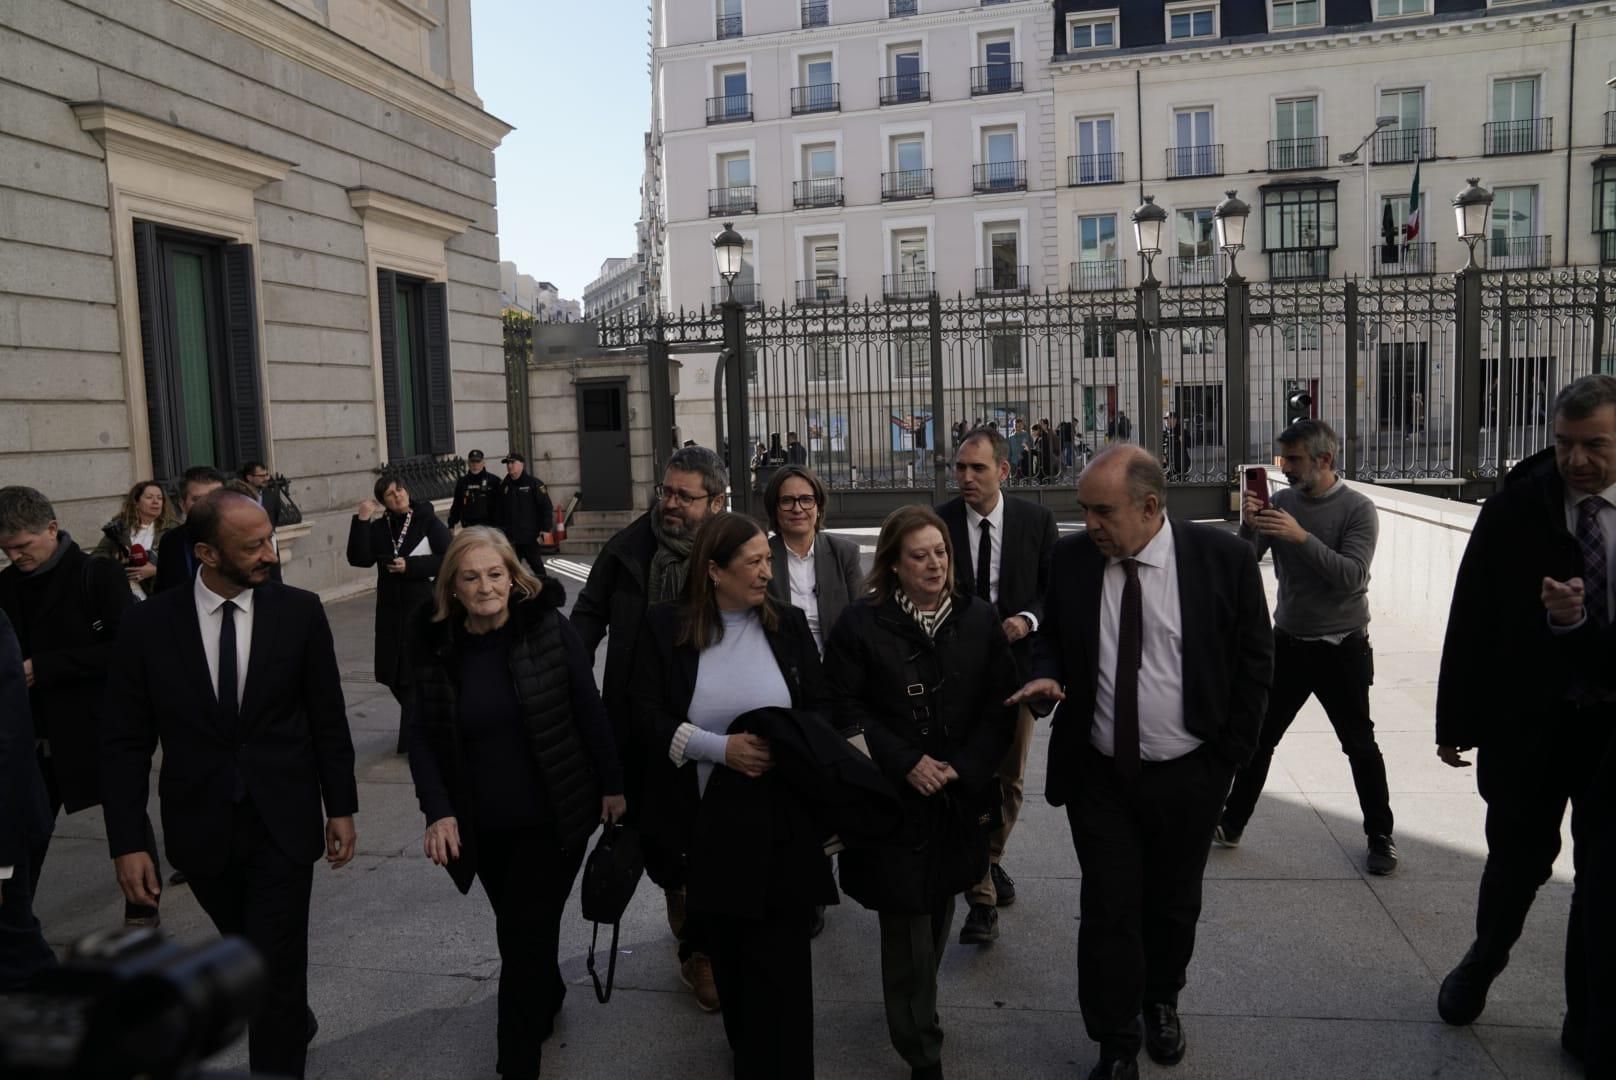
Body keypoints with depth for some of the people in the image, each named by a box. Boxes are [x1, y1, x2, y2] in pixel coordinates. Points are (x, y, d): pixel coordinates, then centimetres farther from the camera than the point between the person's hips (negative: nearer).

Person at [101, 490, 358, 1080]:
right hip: (203, 829, 2)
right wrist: (127, 842, -6)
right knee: (248, 953, 21)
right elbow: (125, 741, -3)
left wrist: (341, 807, 2)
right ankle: (293, 1024, 49)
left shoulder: (299, 612, -8)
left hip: (282, 825, -2)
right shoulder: (150, 623, -8)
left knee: (276, 969, -2)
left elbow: (328, 718, -1)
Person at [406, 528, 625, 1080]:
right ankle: (548, 996, 51)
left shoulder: (550, 630, -14)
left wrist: (612, 784, -3)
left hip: (554, 817, -3)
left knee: (524, 937, -1)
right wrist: (438, 811, -13)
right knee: (518, 927, 22)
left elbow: (589, 712, -8)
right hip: (483, 827, 4)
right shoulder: (434, 646, -7)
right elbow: (422, 737, -3)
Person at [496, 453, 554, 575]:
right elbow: (498, 510, 16)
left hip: (530, 535, -5)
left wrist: (545, 529, -13)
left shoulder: (534, 483, -5)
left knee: (536, 564, 0)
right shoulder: (504, 486, 12)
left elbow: (546, 507, -8)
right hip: (510, 536, 5)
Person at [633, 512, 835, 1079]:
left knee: (780, 957, 1)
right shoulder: (665, 627, -4)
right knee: (727, 951, 15)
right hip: (708, 820, 0)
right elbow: (648, 719, -7)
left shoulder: (789, 624, 2)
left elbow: (822, 710, 5)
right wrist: (720, 747, -18)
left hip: (783, 818, 0)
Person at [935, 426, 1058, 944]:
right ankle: (981, 900, 4)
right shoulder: (937, 523, -6)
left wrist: (1029, 619, -15)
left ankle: (992, 861, 41)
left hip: (1017, 662, 2)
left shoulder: (1036, 520, -3)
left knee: (1010, 779, 16)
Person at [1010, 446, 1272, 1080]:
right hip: (1099, 774, 1)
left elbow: (1254, 660, -3)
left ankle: (1161, 1003, 45)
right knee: (1109, 912, 3)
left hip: (1188, 778, 0)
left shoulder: (1224, 558, -11)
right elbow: (1051, 638, 10)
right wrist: (1047, 674, -13)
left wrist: (1228, 756, -4)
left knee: (1173, 906, 18)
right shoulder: (1071, 559, -6)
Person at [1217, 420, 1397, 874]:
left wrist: (1301, 537, -31)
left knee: (1360, 744, 9)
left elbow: (1352, 576, -22)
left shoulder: (1358, 508, -11)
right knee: (1258, 736, 8)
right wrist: (1249, 525, -23)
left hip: (1341, 648, -3)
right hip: (1288, 642, 4)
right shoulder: (1280, 501, 0)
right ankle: (1231, 824, 20)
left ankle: (1381, 837, 25)